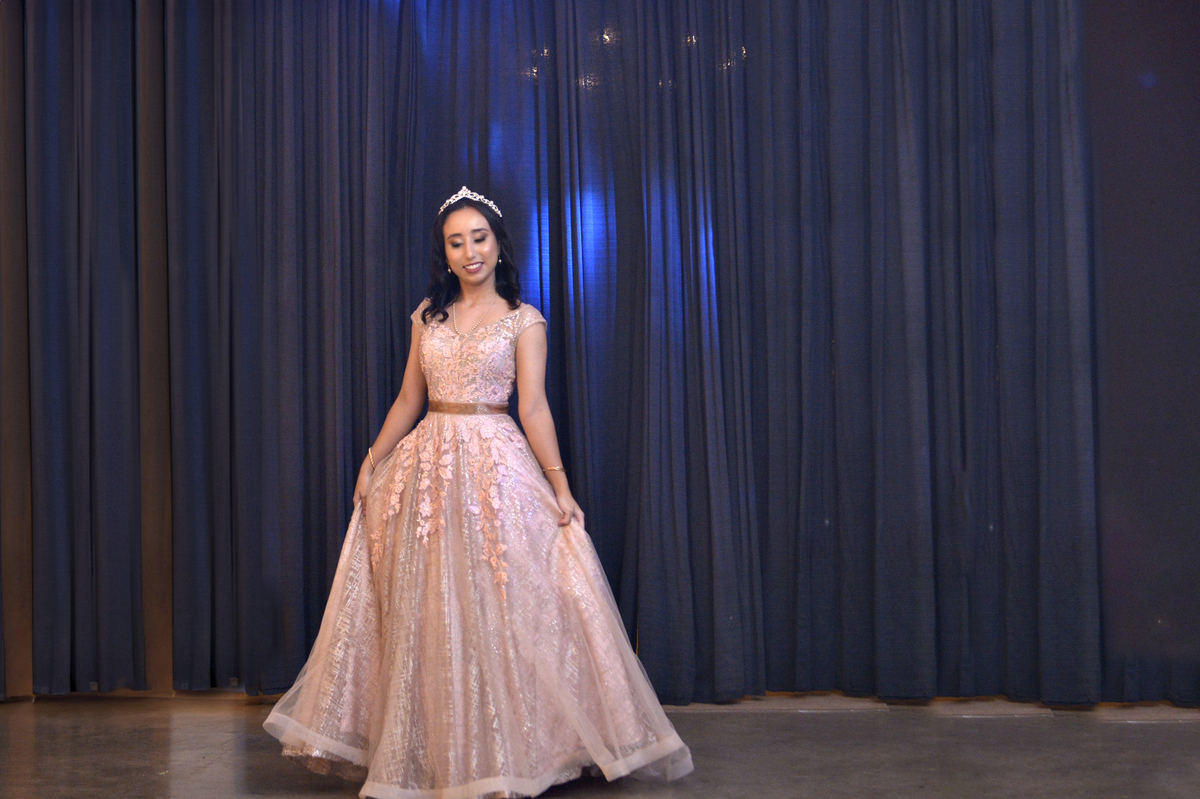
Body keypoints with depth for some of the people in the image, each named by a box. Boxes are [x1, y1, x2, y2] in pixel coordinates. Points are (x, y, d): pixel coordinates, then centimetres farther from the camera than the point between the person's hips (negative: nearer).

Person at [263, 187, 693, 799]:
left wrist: (559, 485, -12)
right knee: (427, 610, 6)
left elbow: (534, 409, -4)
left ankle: (509, 748, 9)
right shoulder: (428, 316, 11)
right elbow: (408, 399, 14)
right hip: (427, 465, 4)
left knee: (498, 605, -4)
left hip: (495, 465, -3)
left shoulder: (523, 320, 1)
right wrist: (371, 462, 8)